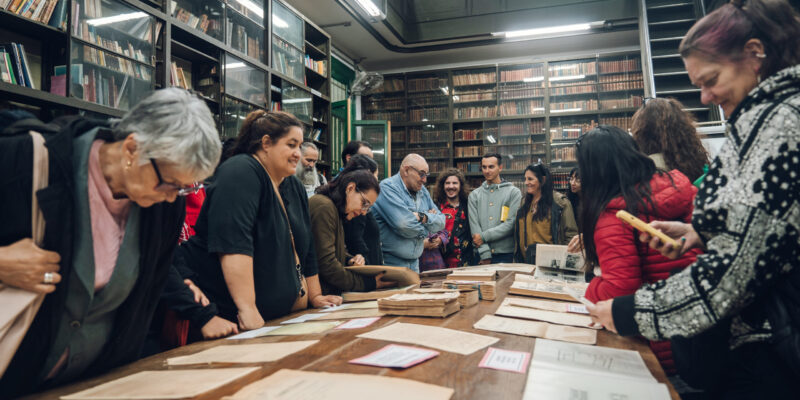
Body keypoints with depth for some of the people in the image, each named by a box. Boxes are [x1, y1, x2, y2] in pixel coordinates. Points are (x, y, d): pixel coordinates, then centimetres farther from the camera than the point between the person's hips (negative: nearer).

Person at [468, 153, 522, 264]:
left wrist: (484, 236, -12)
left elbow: (512, 223, -9)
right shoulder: (474, 195, 9)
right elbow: (474, 225, -2)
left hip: (507, 255, -2)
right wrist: (485, 254, -12)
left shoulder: (513, 192, 2)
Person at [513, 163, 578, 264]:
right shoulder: (524, 204, 14)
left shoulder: (560, 202, -4)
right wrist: (518, 256, 13)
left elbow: (571, 235, -5)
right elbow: (518, 233, 19)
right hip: (527, 259, 5)